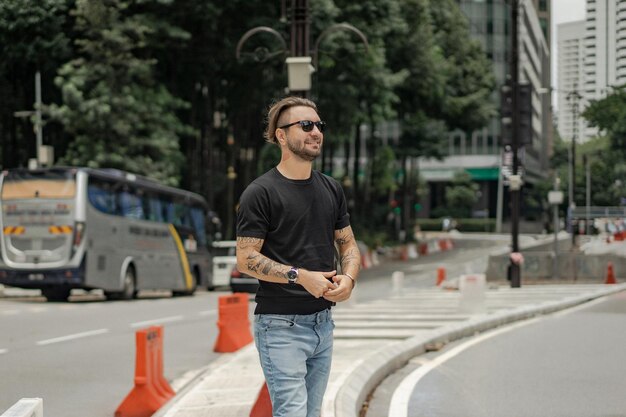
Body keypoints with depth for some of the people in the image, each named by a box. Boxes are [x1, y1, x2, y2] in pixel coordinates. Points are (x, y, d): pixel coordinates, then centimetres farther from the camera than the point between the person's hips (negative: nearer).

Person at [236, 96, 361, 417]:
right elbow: (246, 260, -12)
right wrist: (301, 276, -21)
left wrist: (349, 277, -4)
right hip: (281, 326, -7)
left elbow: (348, 245, 18)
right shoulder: (260, 192, -8)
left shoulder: (331, 189, 12)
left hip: (322, 322, 7)